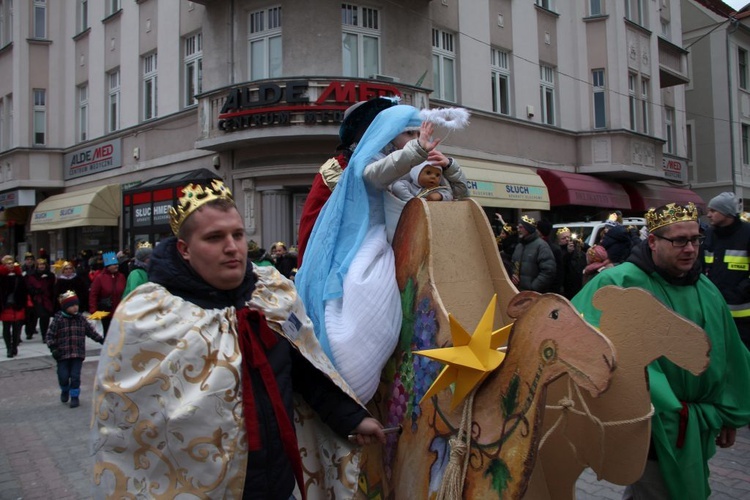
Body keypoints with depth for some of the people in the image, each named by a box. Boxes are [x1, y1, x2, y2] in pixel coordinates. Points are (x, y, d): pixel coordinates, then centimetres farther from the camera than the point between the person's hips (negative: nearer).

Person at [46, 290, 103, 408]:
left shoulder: (81, 319, 4)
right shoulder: (58, 320, -8)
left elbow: (91, 331, 13)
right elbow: (50, 335, -6)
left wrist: (101, 339, 8)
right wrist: (53, 348, -14)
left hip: (78, 353, 2)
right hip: (63, 354, -2)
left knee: (75, 376, 1)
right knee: (63, 376, 4)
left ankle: (74, 396, 14)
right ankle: (65, 391, 34)